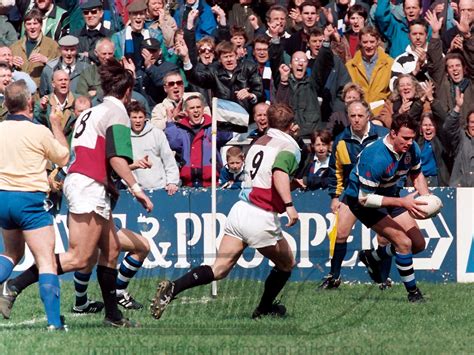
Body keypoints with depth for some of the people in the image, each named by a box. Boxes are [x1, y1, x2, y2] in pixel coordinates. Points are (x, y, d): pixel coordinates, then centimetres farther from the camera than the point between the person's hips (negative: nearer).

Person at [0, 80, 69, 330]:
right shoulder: (39, 132, -10)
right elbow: (64, 157, 7)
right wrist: (57, 126, 19)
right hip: (29, 198, -5)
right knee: (46, 261, -6)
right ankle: (54, 322, -15)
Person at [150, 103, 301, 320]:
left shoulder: (259, 142, 19)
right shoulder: (289, 146, -4)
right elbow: (279, 172, -23)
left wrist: (290, 183, 37)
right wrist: (289, 204, -31)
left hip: (239, 210, 6)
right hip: (262, 218, -6)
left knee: (219, 269, -1)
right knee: (286, 264, 19)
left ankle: (173, 287, -21)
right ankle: (264, 309, 30)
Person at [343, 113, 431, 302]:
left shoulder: (412, 148, -13)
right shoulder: (375, 158, -35)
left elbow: (416, 174, 8)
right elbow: (365, 198, -32)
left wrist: (426, 196, -12)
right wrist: (402, 202, -37)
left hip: (390, 194, 8)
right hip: (362, 200, -8)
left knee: (419, 244, 6)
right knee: (404, 242, -20)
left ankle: (372, 257, 29)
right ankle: (413, 292, -3)